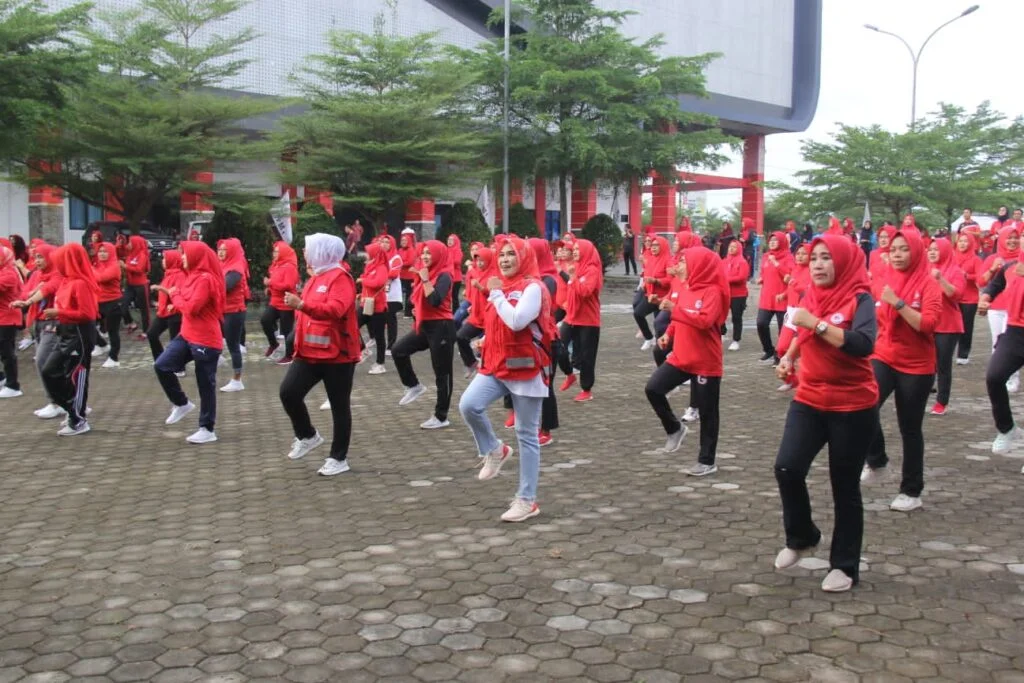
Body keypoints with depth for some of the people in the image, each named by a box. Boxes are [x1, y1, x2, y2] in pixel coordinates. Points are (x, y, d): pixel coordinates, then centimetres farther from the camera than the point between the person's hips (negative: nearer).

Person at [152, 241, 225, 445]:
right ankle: (182, 404, 19)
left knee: (205, 385, 1)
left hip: (205, 341, -9)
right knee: (162, 366, 2)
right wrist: (172, 293, 3)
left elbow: (191, 308, -22)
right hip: (187, 335, 9)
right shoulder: (194, 276, 12)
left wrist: (174, 295, -8)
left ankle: (207, 430, 11)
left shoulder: (205, 279, -19)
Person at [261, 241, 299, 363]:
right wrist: (270, 288, 5)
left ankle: (289, 354, 12)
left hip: (286, 304, -8)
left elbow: (289, 286, -25)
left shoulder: (290, 267, -16)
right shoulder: (276, 265, 12)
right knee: (265, 320, -8)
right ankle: (273, 343, 13)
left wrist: (271, 283, -21)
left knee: (287, 330, -1)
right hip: (275, 302, 8)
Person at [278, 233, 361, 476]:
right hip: (309, 352, 8)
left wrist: (301, 304, -35)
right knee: (288, 392, -7)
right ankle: (307, 436, 16)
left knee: (339, 407, 3)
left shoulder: (341, 278, -13)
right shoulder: (316, 277, 16)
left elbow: (335, 310, -29)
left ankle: (339, 459, 13)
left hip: (337, 355, -8)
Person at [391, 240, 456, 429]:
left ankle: (441, 417, 9)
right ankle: (414, 386, 15)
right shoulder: (427, 273, 10)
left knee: (442, 373, 1)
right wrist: (417, 309, 11)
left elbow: (435, 301, -28)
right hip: (425, 326, 9)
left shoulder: (444, 276, -14)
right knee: (398, 350, -2)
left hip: (441, 327, -8)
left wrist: (425, 280, -23)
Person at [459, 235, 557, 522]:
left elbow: (516, 321, -26)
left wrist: (496, 294, -15)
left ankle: (527, 500, 11)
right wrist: (485, 344, 10)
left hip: (525, 368, -6)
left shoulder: (532, 287, -11)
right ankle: (493, 451, 8)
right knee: (468, 405, -20)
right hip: (496, 365, 6)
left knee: (526, 434, 2)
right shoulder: (501, 286, 11)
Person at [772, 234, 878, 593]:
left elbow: (863, 344, -31)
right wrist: (790, 356, 8)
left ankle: (844, 566, 20)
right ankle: (800, 538, 15)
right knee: (787, 467, -11)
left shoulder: (860, 299, -13)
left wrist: (817, 323, -27)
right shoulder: (811, 296, 5)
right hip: (809, 399, 5)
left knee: (844, 486, 5)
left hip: (852, 406, -5)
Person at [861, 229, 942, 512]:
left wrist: (898, 303, -28)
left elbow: (928, 324, -22)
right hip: (884, 358, 4)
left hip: (916, 366, -3)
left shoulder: (928, 283, -10)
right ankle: (876, 462, 4)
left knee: (910, 429, 5)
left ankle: (911, 492, 20)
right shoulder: (887, 279, 4)